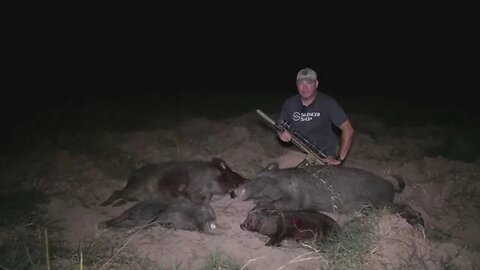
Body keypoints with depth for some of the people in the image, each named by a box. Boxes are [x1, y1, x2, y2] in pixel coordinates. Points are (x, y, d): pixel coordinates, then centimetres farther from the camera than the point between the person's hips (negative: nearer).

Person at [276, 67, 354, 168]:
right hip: (299, 152, 4)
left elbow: (348, 129, -14)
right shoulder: (289, 104, -2)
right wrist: (282, 134, -17)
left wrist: (339, 159, -18)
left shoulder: (328, 103, -13)